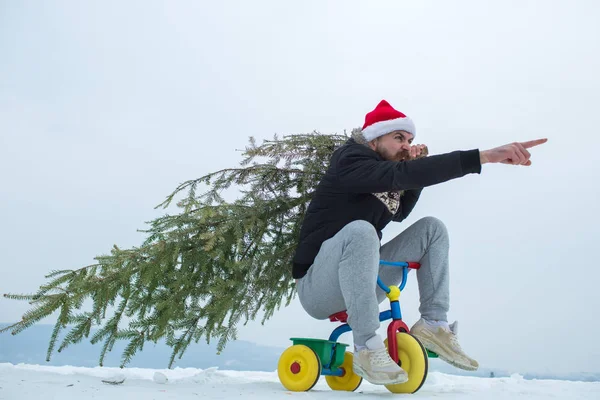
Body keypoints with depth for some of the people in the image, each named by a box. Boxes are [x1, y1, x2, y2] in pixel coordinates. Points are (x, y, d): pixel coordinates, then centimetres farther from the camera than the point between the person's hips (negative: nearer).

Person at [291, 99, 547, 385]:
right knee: (360, 230, -38)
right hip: (318, 288, -8)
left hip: (361, 283, 8)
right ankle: (367, 349, -32)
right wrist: (484, 156, -40)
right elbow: (400, 174, -33)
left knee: (431, 227, 0)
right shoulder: (349, 162, -17)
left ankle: (433, 324, -7)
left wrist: (415, 167, -4)